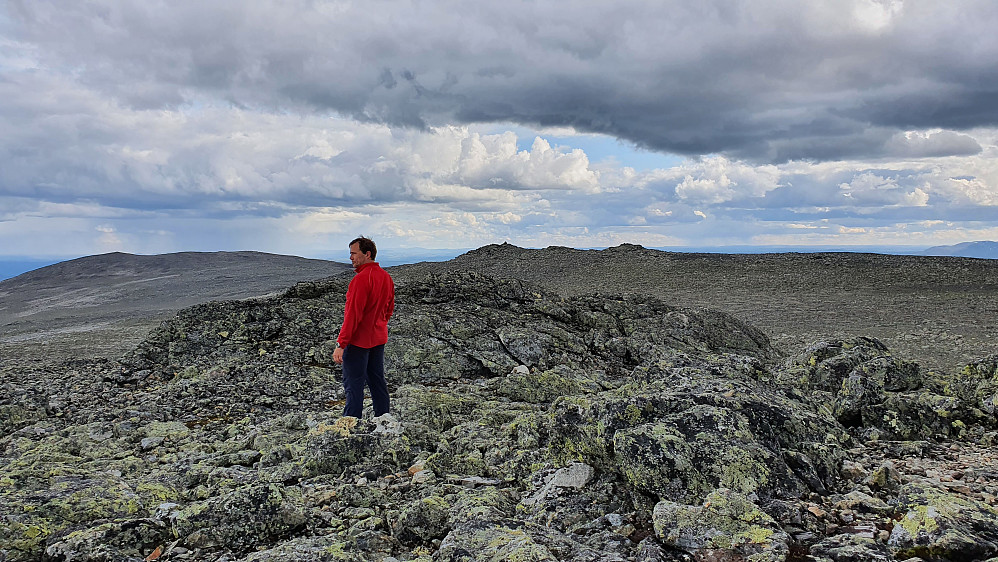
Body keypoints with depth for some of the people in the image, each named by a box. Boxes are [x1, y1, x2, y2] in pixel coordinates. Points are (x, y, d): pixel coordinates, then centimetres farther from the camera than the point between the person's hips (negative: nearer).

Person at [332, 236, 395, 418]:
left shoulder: (361, 279, -21)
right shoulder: (386, 277, 6)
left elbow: (353, 314, -24)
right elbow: (389, 309, 15)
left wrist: (340, 344, -22)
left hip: (359, 340, -9)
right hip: (379, 339, 9)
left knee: (353, 385, -2)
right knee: (377, 381, 17)